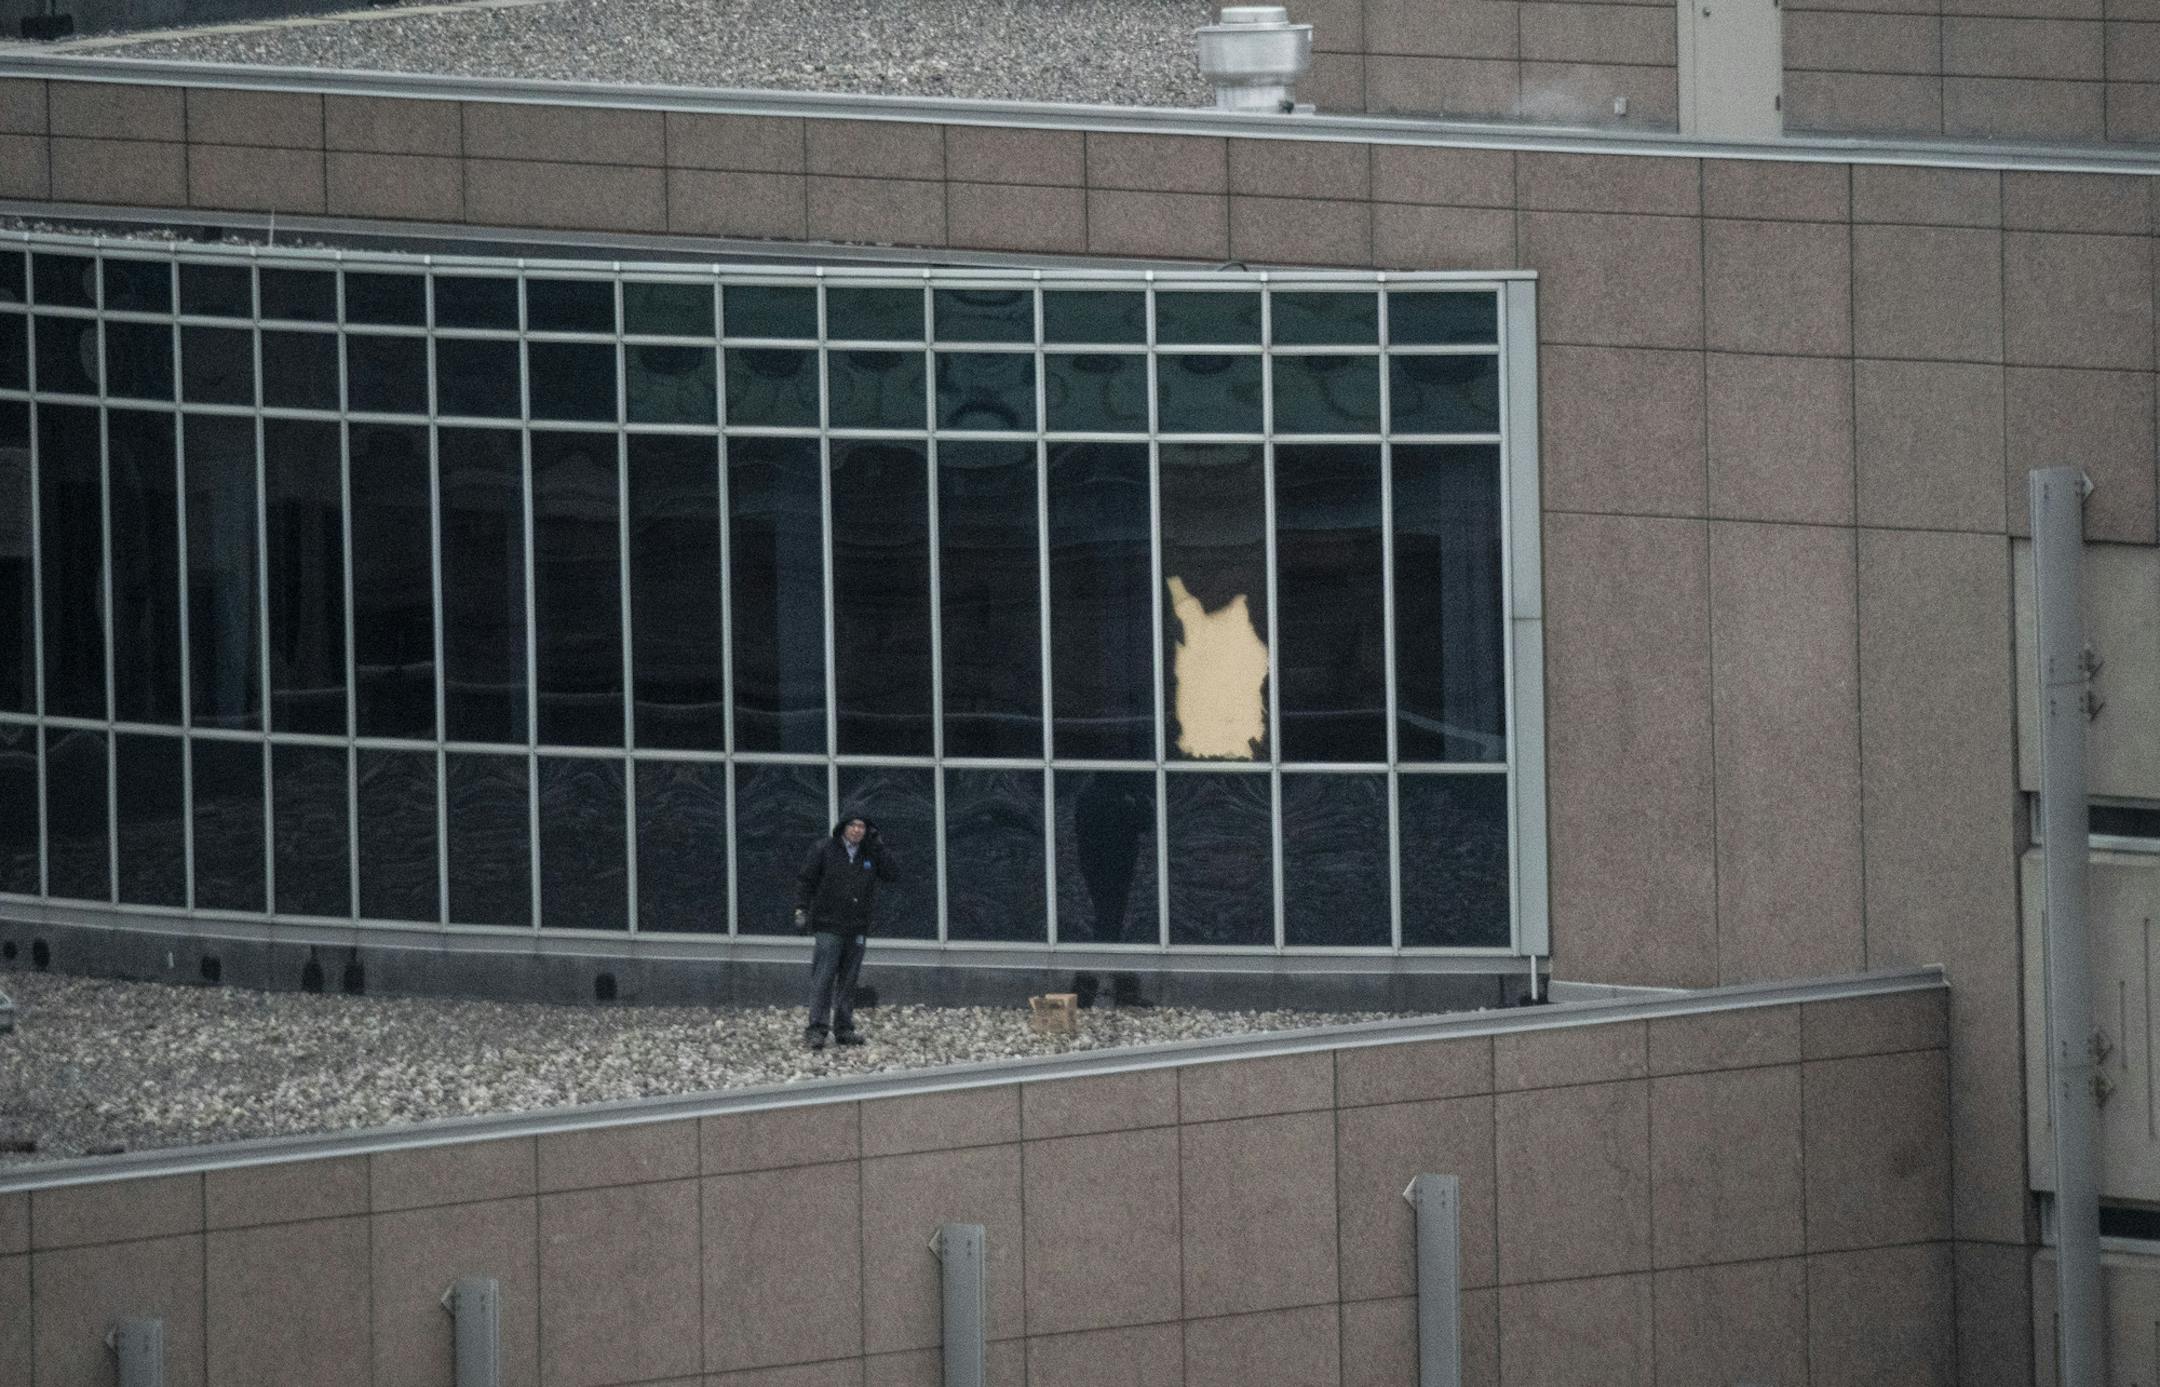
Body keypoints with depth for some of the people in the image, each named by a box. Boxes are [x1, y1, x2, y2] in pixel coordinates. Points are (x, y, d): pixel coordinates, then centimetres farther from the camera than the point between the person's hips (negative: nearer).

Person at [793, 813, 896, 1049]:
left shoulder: (871, 853, 11)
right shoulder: (824, 850, 1)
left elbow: (890, 874, 0)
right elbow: (805, 880, 2)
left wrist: (879, 845, -2)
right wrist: (801, 910, -7)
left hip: (857, 928, 4)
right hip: (828, 926, -4)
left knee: (848, 980, 5)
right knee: (823, 978, -9)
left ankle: (844, 1029, 11)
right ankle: (816, 1029, -11)